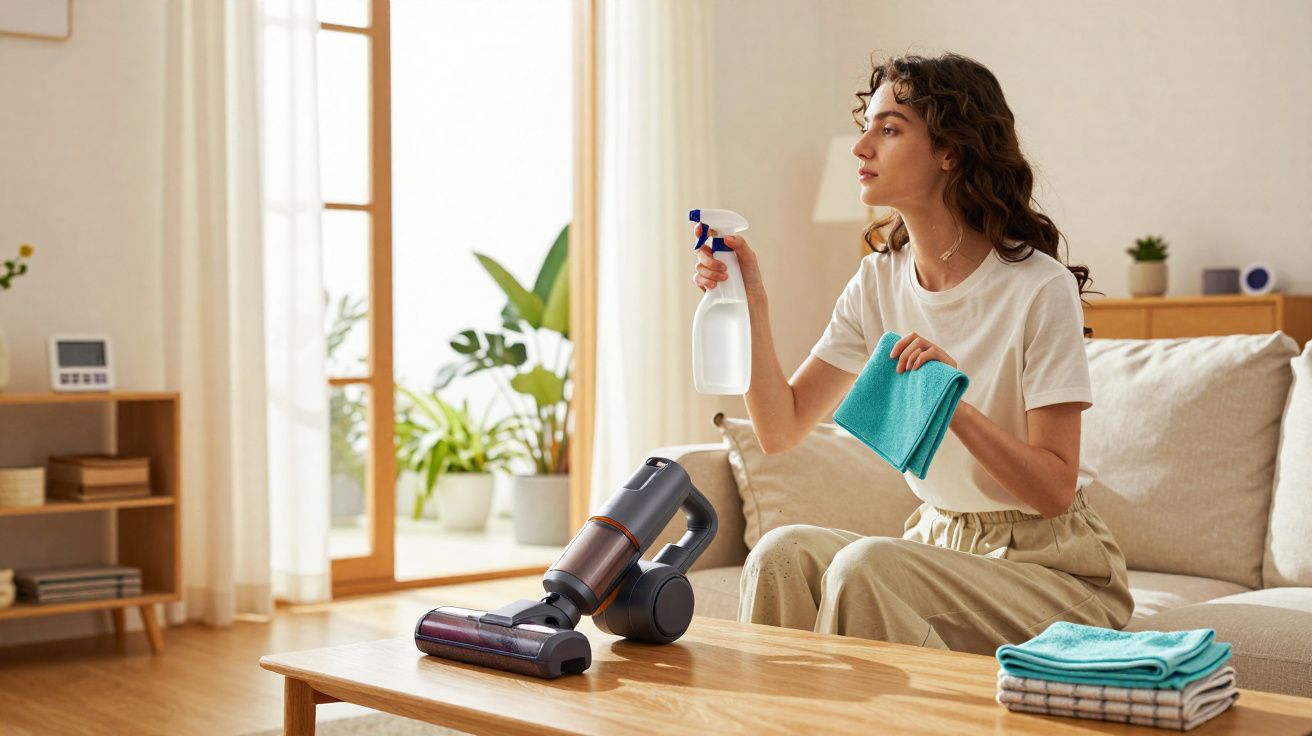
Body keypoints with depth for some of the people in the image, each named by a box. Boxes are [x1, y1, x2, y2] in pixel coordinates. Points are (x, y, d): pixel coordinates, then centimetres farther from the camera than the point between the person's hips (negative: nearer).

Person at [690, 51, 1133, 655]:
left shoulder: (1039, 288, -16)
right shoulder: (880, 280, 2)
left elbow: (1054, 489, -16)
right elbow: (780, 430, 0)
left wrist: (952, 404, -31)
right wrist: (752, 306, -12)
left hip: (1051, 564, -5)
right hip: (940, 543, 5)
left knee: (865, 566, -30)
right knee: (784, 553, -21)